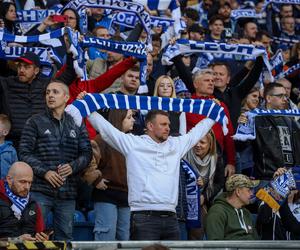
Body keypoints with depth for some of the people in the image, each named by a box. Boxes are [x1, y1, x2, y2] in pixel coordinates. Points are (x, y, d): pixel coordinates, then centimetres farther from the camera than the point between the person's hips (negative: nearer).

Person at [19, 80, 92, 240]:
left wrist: (73, 167, -10)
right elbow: (24, 153, -2)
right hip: (40, 190, -3)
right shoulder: (35, 122, 4)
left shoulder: (77, 125, 13)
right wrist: (45, 172, -14)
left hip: (68, 192, 3)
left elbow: (86, 153, 10)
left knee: (65, 236, 8)